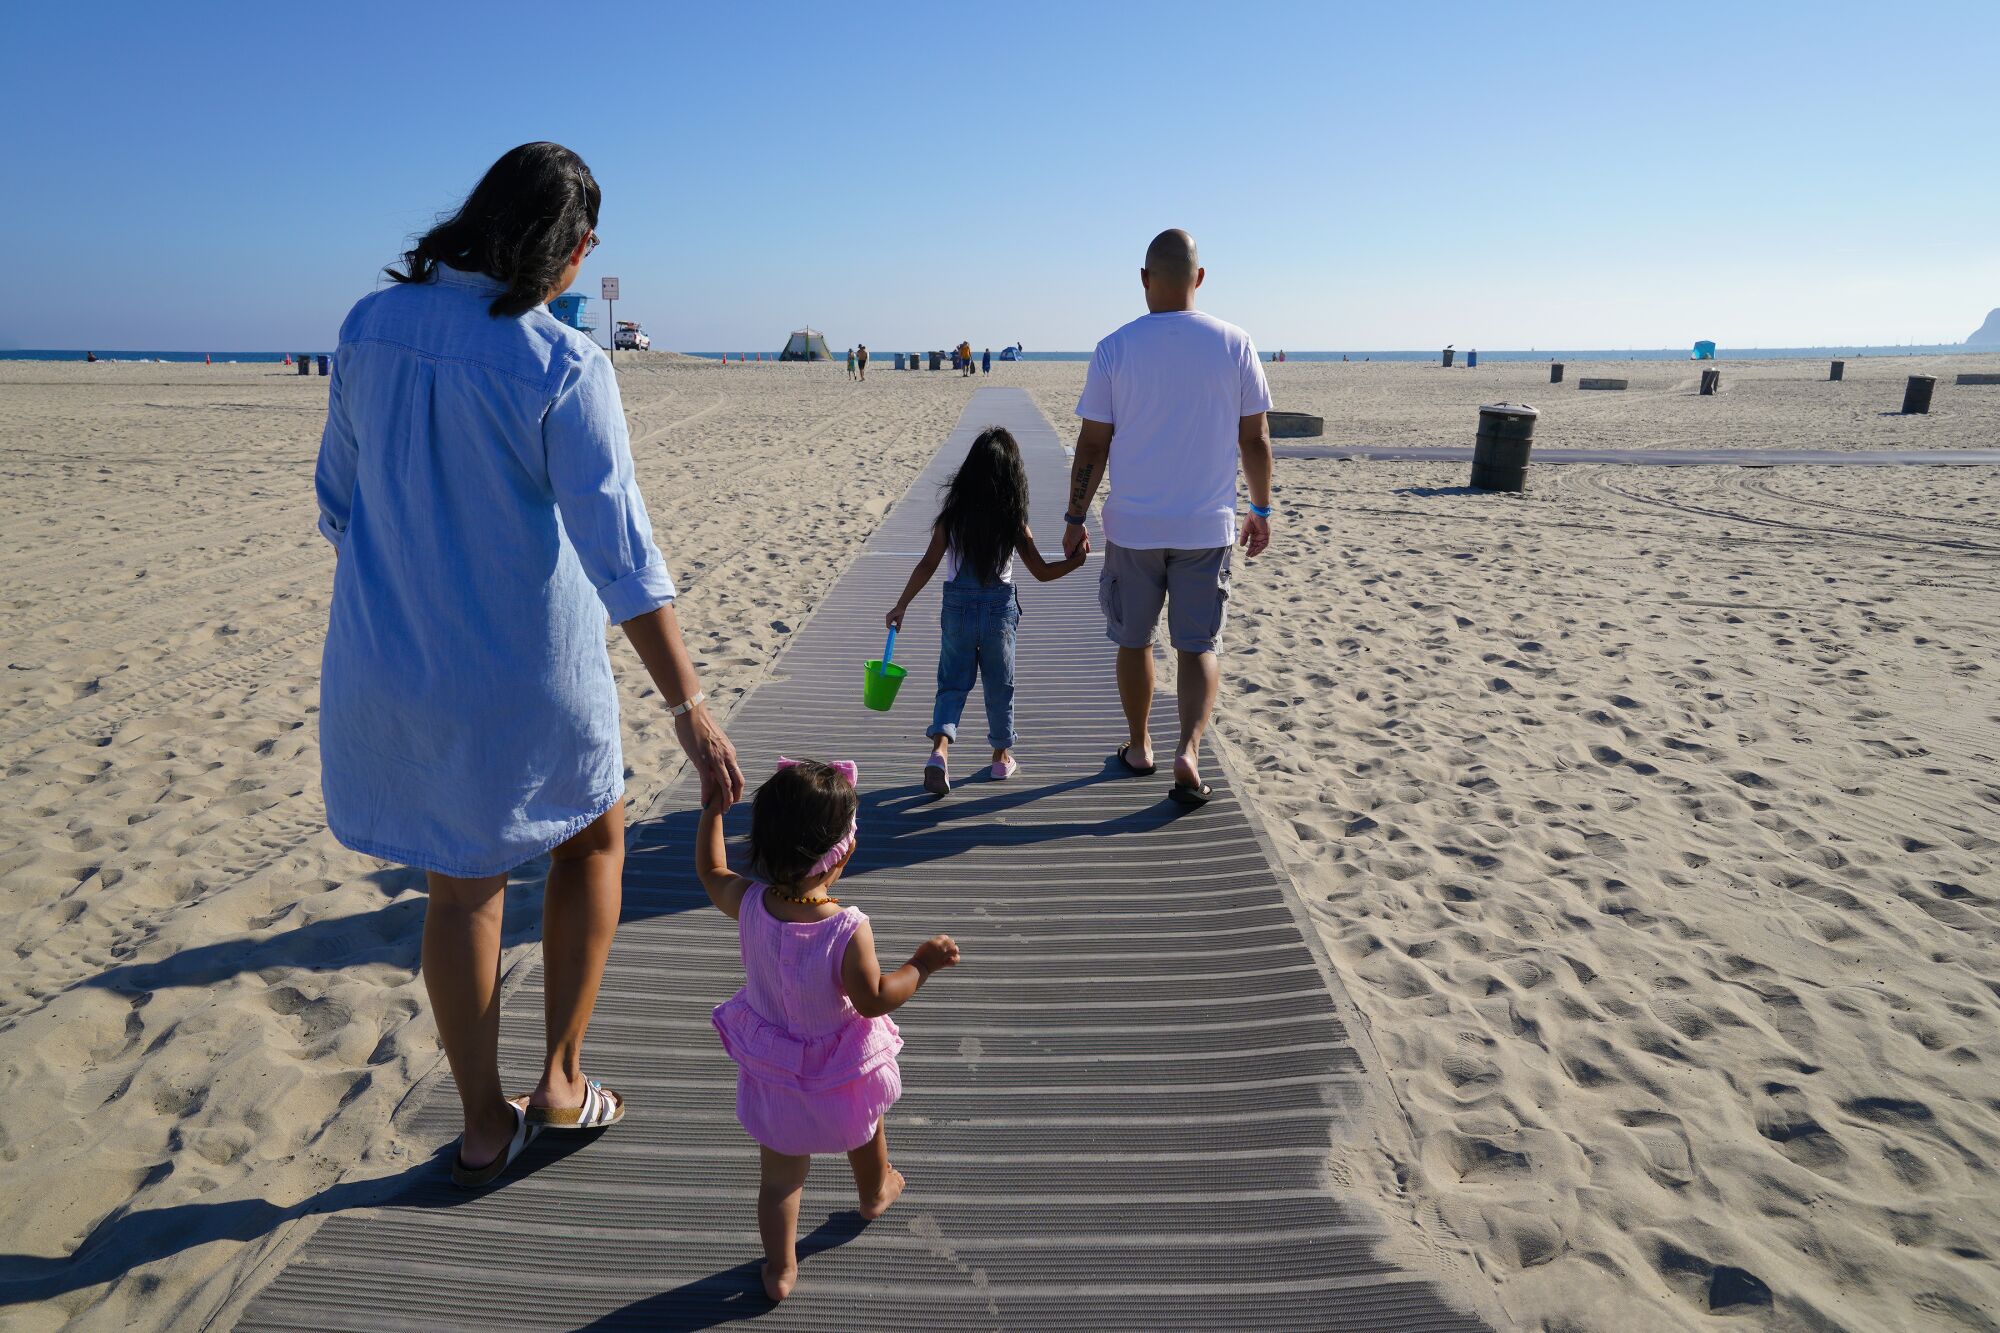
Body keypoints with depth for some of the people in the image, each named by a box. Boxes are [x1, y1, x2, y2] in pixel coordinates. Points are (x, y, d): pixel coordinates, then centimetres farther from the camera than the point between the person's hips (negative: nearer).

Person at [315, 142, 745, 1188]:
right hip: (526, 675, -4)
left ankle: (484, 1127, 32)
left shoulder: (370, 325, -1)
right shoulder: (562, 367, -17)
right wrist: (690, 710, -20)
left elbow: (338, 501, 8)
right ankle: (561, 1080, 27)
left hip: (390, 663, 5)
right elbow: (622, 558, -23)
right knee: (595, 835, 22)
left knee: (462, 886, 17)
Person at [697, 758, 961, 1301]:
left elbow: (709, 870, -2)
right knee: (864, 1126, 32)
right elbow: (873, 999, -23)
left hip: (772, 1077, 2)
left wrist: (713, 807, 6)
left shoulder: (749, 903, -23)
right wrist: (923, 963, -11)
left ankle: (780, 1270, 36)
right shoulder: (849, 930, -35)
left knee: (779, 1177, 20)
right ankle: (875, 1192, 59)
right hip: (840, 1077, -1)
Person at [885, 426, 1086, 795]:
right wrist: (1076, 561, 13)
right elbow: (1042, 572, -3)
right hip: (999, 607, -1)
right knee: (999, 686, 15)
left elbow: (928, 565, -6)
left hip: (957, 606, 1)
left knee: (953, 682, 10)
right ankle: (1002, 756, 28)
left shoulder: (952, 514, -6)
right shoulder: (1013, 521, -8)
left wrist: (902, 604, 3)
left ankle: (939, 749, -12)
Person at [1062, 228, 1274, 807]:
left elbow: (1093, 445, -4)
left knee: (1134, 641, 16)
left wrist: (1075, 518, 6)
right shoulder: (1235, 345, -2)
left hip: (1132, 525, 0)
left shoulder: (1114, 349, -5)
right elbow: (1255, 439, 2)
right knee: (1198, 647, 10)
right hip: (1207, 526, 1)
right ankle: (1189, 750, -7)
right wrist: (1261, 509, 14)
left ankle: (1139, 748, 29)